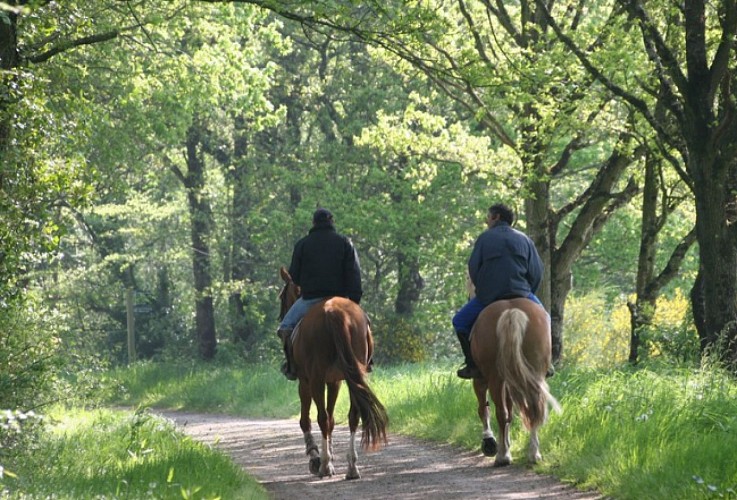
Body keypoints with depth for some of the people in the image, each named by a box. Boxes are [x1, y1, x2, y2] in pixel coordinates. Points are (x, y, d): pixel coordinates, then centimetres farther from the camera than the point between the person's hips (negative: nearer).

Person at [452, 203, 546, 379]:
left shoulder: (485, 237, 7)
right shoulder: (524, 239, 13)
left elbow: (473, 268, 3)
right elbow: (537, 272, 7)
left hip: (488, 297, -2)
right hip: (521, 295, 2)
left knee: (460, 322, 17)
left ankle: (473, 365, 2)